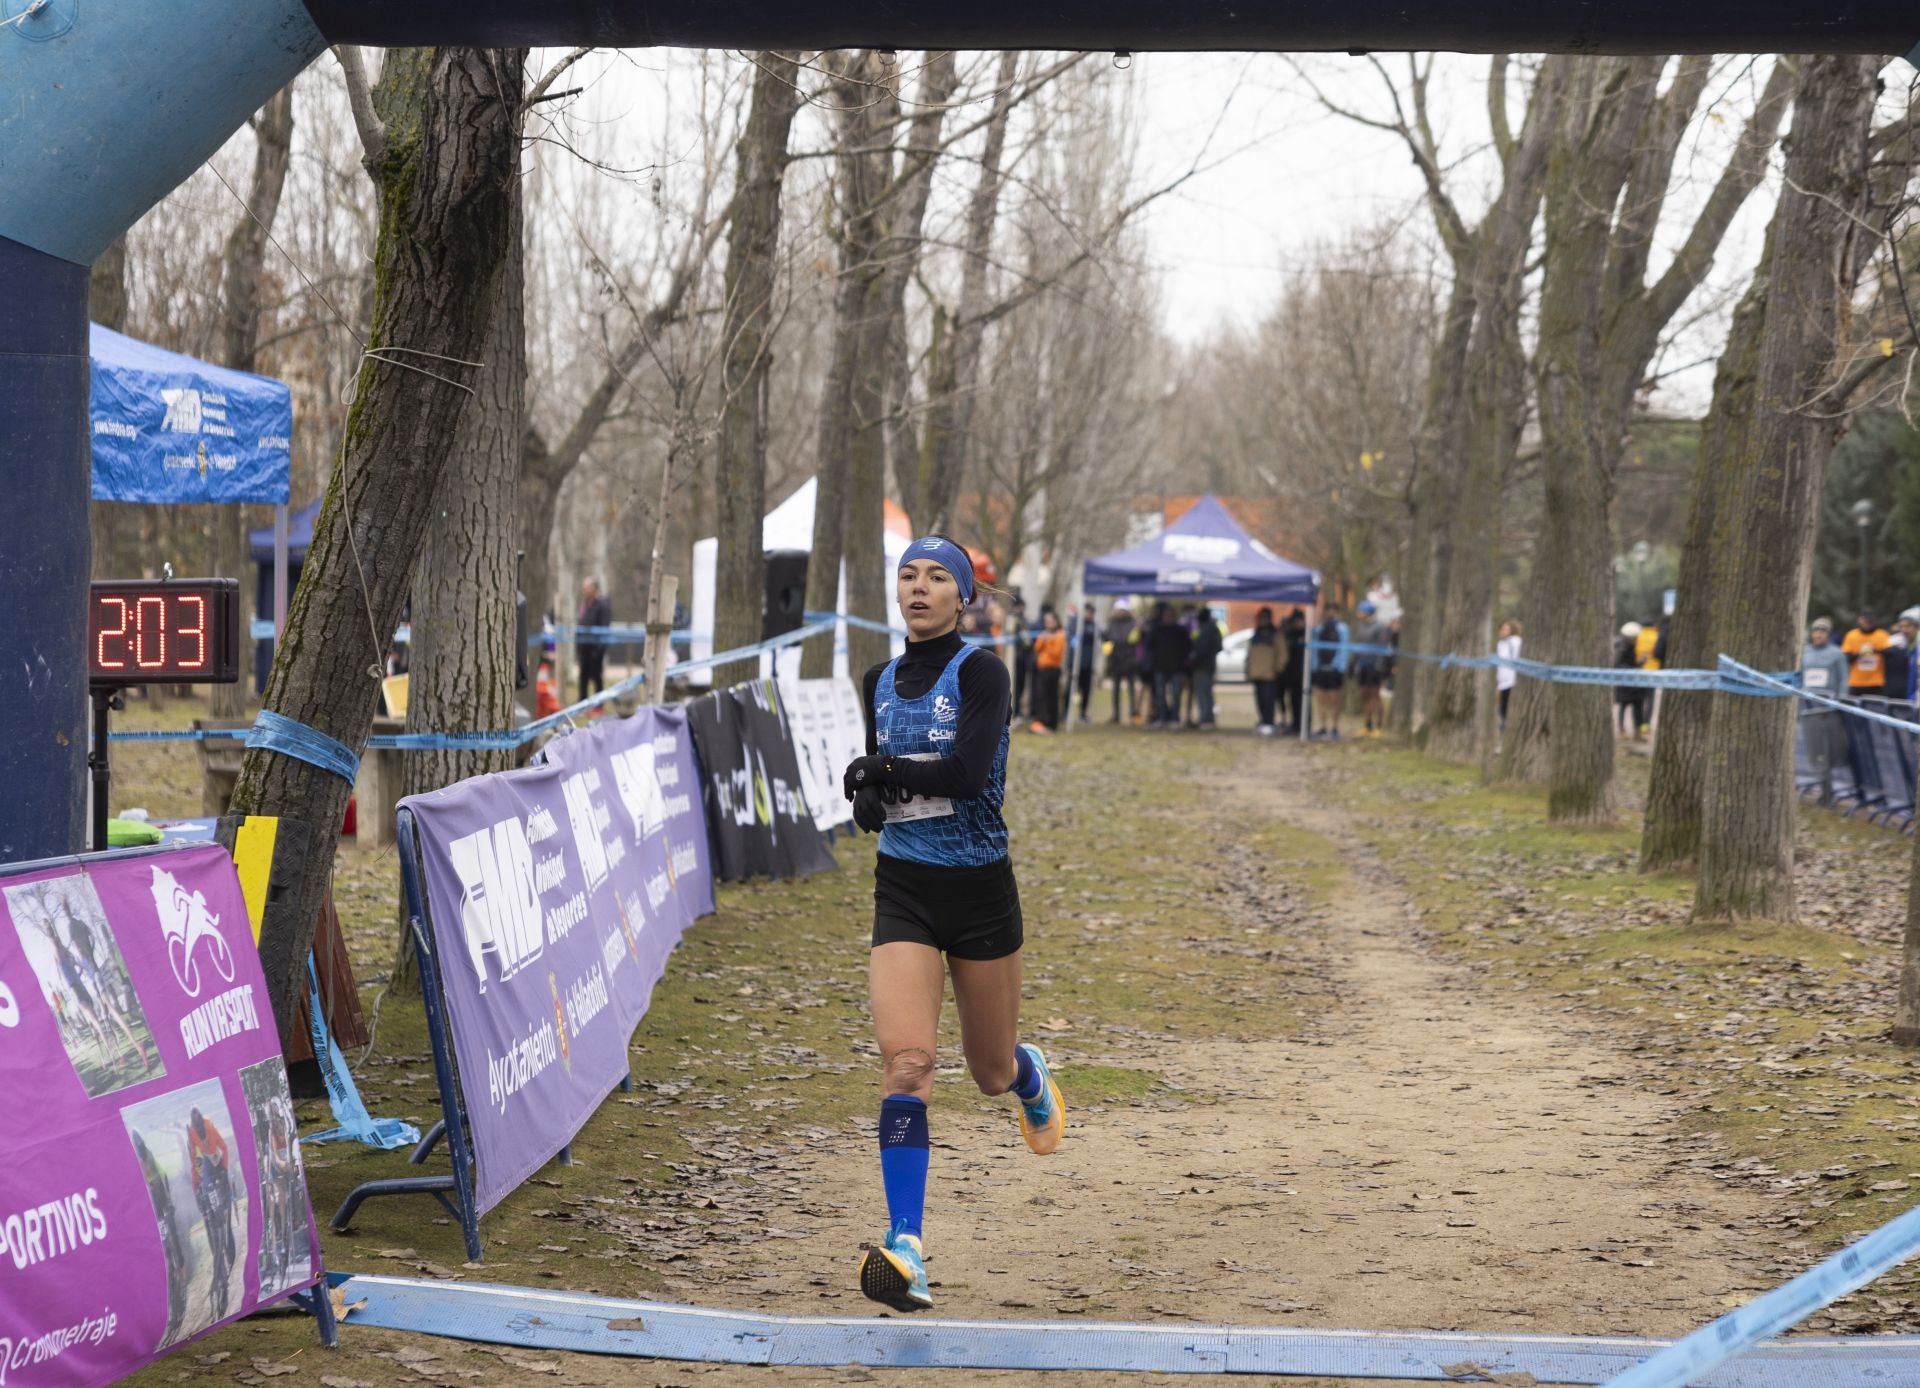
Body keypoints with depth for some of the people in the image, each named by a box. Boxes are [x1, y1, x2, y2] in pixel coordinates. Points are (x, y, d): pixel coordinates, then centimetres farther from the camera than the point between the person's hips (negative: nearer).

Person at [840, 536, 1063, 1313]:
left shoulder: (980, 673, -10)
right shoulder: (879, 684, 8)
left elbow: (967, 772, -25)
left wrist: (882, 770, -14)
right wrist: (869, 795, -2)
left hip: (980, 891, -3)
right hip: (903, 892, 3)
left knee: (991, 1073, 13)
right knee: (905, 1061, -18)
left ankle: (1032, 1079, 53)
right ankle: (905, 1249, -25)